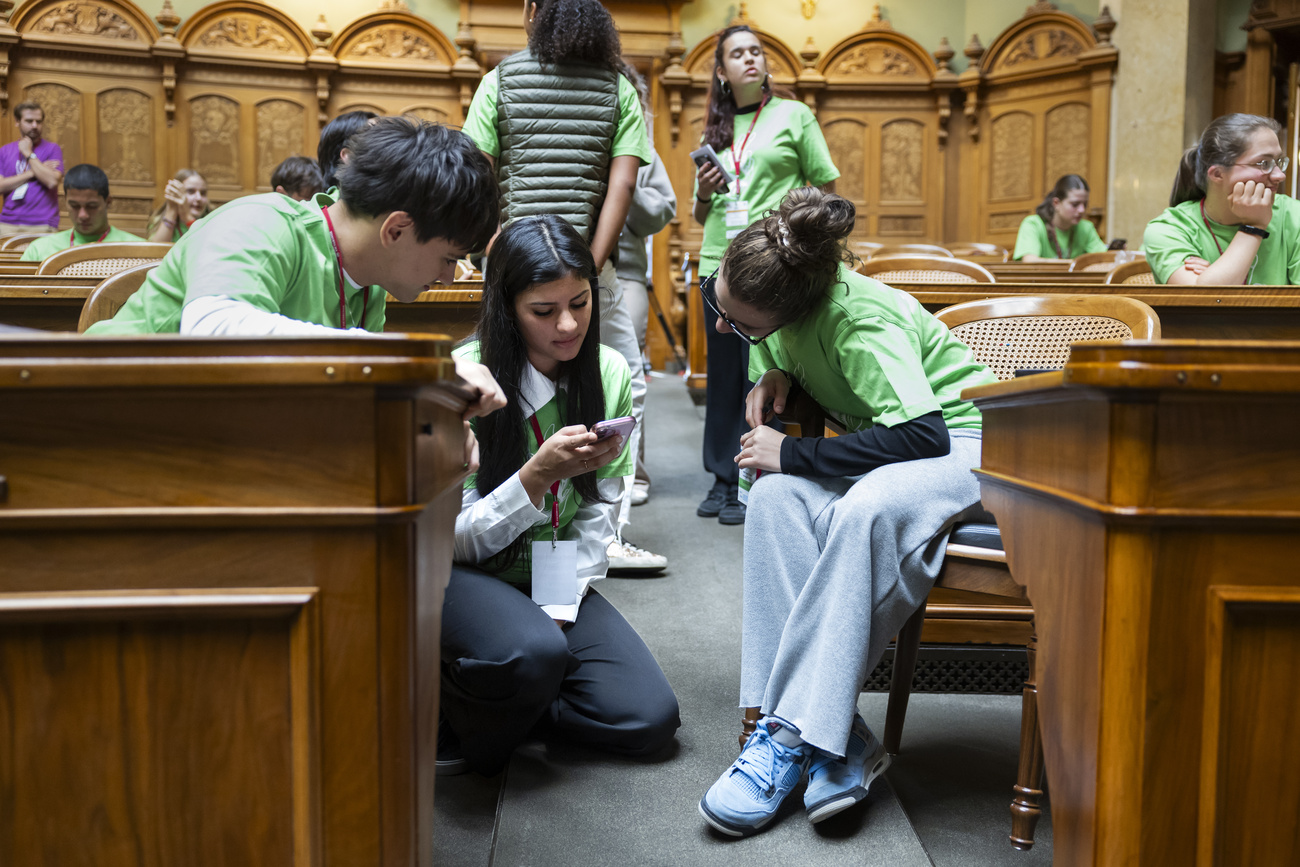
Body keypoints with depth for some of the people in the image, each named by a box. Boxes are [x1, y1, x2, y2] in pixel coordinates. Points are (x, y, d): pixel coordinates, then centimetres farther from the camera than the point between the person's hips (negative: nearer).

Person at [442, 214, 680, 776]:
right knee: (532, 653, -37)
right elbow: (458, 538, -17)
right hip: (463, 576, -4)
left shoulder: (610, 374, -5)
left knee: (650, 719, -11)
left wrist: (561, 609, -12)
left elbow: (598, 512, 0)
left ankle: (508, 705, 10)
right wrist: (538, 474, -33)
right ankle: (455, 720, -3)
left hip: (557, 580, 5)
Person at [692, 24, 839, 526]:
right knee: (722, 375, 7)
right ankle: (722, 479, 17)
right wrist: (704, 192, -2)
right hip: (719, 264, 4)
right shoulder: (715, 130, 16)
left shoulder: (794, 116, 7)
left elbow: (825, 190, 5)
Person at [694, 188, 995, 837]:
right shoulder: (760, 294, -6)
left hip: (958, 439, -7)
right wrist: (772, 374, -8)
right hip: (879, 450, 7)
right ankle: (838, 736, -29)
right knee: (775, 496, -27)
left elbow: (923, 434, -37)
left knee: (865, 511, -41)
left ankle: (795, 735, -31)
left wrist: (792, 453, -31)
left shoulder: (860, 323, -29)